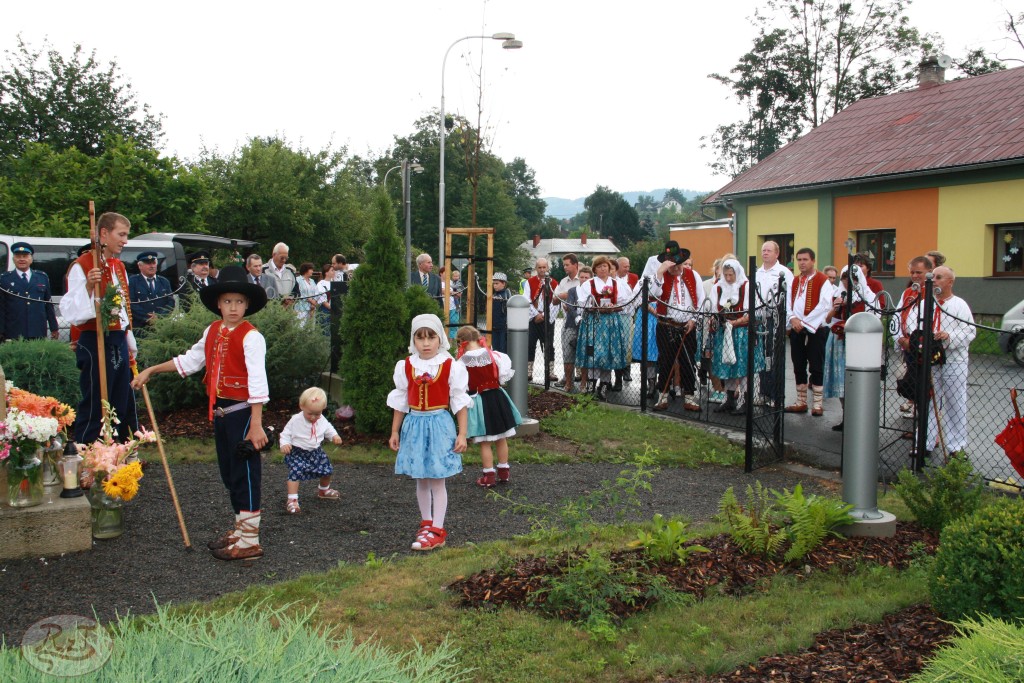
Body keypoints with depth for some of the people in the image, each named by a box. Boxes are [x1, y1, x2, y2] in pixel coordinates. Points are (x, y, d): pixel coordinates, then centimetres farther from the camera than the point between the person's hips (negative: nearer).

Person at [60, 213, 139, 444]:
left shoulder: (119, 267, 14)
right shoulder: (82, 266, -10)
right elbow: (71, 311, -18)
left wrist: (130, 345, 21)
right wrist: (88, 286, -31)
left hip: (119, 342, 8)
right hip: (96, 343, -8)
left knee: (123, 406, 12)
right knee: (94, 409, -4)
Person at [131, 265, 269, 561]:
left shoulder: (251, 337, -15)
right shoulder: (212, 331, 9)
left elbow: (257, 382, -21)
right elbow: (190, 360, 22)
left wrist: (256, 425, -26)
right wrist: (151, 370, 22)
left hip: (242, 412, -8)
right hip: (220, 411, 8)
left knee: (245, 473, -3)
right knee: (229, 473, 16)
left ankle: (250, 541, 4)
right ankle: (240, 529, 30)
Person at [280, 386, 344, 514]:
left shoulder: (322, 420, -5)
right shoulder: (296, 420, -17)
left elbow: (328, 429, 12)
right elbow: (286, 433, -9)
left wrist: (335, 436, -7)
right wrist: (284, 444, -26)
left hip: (316, 451, 5)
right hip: (298, 453, -5)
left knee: (327, 470, 13)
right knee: (295, 472, -24)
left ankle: (323, 490, 43)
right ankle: (292, 500, -19)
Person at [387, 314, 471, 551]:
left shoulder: (451, 366, -8)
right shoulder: (405, 366, 1)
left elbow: (460, 402, -4)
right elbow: (400, 401, 9)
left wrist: (462, 434, -5)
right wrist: (395, 432, 10)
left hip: (440, 425, -3)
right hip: (414, 424, 4)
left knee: (437, 480, -1)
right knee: (421, 480, 13)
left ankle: (437, 530, 5)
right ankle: (426, 523, 27)